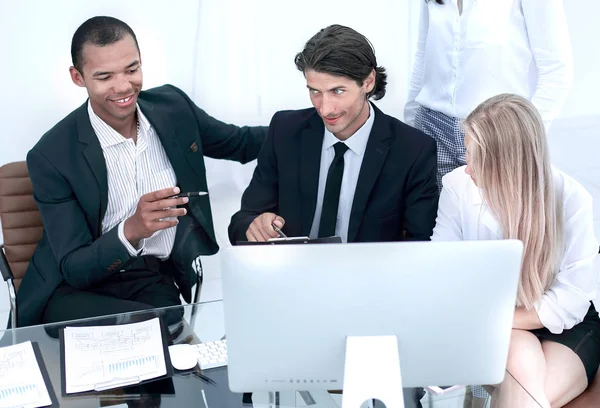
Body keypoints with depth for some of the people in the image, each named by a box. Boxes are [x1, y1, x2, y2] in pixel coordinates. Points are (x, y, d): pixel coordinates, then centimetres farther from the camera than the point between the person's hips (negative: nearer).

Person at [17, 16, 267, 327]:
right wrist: (131, 230, -33)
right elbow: (74, 269, -15)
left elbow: (239, 143, 17)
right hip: (79, 290, -4)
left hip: (161, 282, 4)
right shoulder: (51, 156, -14)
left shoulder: (173, 106, -1)